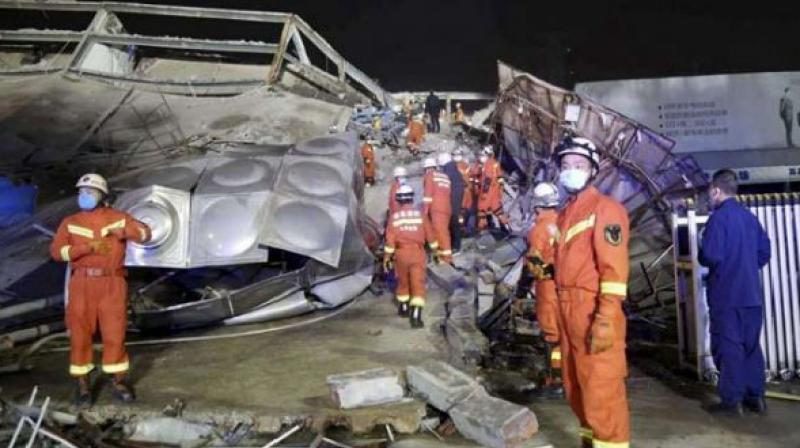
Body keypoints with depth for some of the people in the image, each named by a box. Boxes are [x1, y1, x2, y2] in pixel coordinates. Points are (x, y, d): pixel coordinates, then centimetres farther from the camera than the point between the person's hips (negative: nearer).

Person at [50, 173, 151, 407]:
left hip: (112, 283, 0)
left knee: (115, 333, 3)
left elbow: (145, 233, 3)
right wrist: (88, 247, -16)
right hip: (82, 283, 1)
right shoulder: (70, 222, 6)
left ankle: (119, 381, 16)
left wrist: (122, 231, -15)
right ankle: (82, 384, 16)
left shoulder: (118, 217, 6)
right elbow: (56, 252, -4)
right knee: (80, 334, 4)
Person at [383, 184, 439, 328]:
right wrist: (435, 251, 16)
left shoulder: (394, 216, -2)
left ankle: (403, 308, 37)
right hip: (417, 252, -1)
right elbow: (430, 235, 4)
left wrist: (386, 258, 1)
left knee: (403, 281, 21)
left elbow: (390, 239, -5)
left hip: (401, 253, 1)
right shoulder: (420, 214, -1)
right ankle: (415, 316, -15)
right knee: (418, 284, -4)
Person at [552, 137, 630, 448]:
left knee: (601, 390, -4)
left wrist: (606, 319, -22)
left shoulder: (604, 208, -7)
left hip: (594, 311, -9)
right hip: (569, 310, 9)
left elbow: (614, 267, -16)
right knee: (575, 387, 18)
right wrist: (559, 313, 16)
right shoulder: (565, 214, 18)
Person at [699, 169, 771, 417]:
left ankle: (731, 400, 4)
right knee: (751, 345, 14)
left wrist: (701, 255, -2)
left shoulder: (718, 218, -14)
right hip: (751, 294, 8)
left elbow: (711, 256, -22)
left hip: (726, 295, -7)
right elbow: (764, 252, 14)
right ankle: (755, 397, 21)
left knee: (728, 347, -1)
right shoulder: (749, 216, 10)